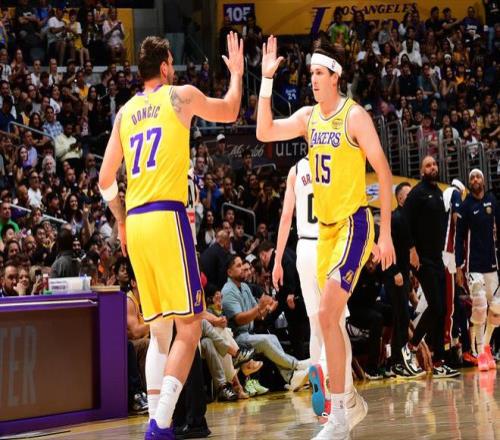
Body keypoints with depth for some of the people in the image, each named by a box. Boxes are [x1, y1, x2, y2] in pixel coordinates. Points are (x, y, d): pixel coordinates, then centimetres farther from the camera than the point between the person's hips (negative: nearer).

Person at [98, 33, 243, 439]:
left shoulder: (125, 112, 17)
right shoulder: (181, 96, 4)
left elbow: (106, 181, 17)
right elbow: (230, 112, 22)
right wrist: (237, 71, 37)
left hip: (134, 222, 6)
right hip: (167, 217, -6)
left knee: (160, 329, 14)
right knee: (189, 325, -6)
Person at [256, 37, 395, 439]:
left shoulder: (354, 115, -12)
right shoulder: (308, 116, 8)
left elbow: (384, 172, -11)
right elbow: (264, 132, -3)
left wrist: (386, 234, -14)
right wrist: (267, 80, -8)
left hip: (354, 224, -8)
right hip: (325, 226, 8)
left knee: (327, 314, -18)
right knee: (332, 317, 14)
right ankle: (352, 401, 29)